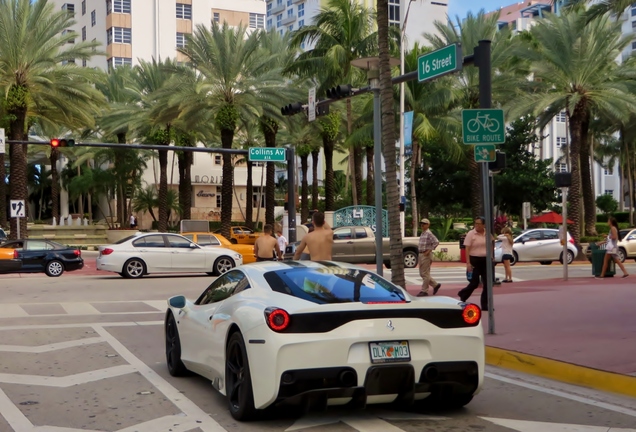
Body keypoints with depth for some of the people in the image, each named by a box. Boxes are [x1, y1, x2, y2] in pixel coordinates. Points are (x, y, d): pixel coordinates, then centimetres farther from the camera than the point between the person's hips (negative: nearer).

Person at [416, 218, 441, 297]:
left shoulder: (429, 233, -12)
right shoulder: (422, 233, 15)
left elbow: (436, 242, -21)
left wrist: (429, 250, -19)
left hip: (426, 255, -10)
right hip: (421, 255, 10)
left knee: (425, 274, -4)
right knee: (422, 274, 12)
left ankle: (424, 291, 1)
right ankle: (435, 285, 22)